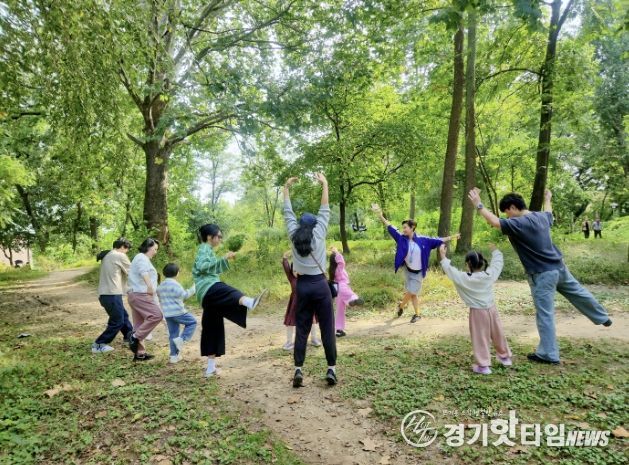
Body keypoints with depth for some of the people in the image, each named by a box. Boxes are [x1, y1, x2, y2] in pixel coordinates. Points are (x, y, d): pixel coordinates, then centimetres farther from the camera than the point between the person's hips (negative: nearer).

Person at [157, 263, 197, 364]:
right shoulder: (174, 284, -13)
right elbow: (184, 295, -16)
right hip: (178, 312, -8)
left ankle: (174, 356, 15)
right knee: (192, 322, 8)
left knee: (173, 334, 12)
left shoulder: (161, 286, 14)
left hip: (167, 314, 8)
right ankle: (181, 339, -7)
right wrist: (193, 288, -6)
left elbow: (160, 299, 22)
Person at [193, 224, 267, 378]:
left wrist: (226, 260, 28)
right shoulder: (205, 249, -1)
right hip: (208, 287, -10)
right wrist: (223, 259, -22)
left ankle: (211, 368, 18)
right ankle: (249, 302, -77)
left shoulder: (207, 250, 29)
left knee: (212, 329, 12)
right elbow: (202, 266, -20)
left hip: (208, 294, 10)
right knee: (229, 292, -41)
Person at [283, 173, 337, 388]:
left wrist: (286, 188, 20)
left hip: (302, 285, 2)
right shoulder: (319, 233, -1)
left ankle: (298, 370, 3)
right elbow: (325, 211, 5)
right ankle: (331, 369, 5)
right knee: (327, 328, 3)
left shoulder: (294, 235, 4)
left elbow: (288, 213, 13)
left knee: (301, 329, 6)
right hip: (320, 285, -2)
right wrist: (324, 185, 10)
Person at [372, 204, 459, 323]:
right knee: (413, 294, 14)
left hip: (418, 273, -2)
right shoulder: (401, 238, -13)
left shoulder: (422, 240, -15)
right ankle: (417, 314, 32)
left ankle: (401, 306, 30)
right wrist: (380, 216, -27)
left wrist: (451, 237, -5)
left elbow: (437, 240, -6)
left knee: (410, 293, 1)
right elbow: (391, 228, -18)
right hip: (407, 270, 2)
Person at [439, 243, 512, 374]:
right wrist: (495, 250, 26)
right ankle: (505, 357, 39)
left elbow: (450, 271, -15)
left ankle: (483, 365, 7)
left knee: (480, 338, 4)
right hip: (491, 308, 5)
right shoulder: (490, 274, -6)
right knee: (497, 334, 20)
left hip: (478, 312, -5)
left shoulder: (466, 278, -18)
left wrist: (443, 256, -9)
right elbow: (498, 262, 10)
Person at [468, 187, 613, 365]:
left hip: (542, 274, -8)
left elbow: (495, 222, -33)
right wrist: (547, 199, 48)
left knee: (544, 314, 0)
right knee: (578, 292, 30)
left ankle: (548, 354, 9)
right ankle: (602, 317, 53)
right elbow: (549, 213, 29)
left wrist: (478, 205, -28)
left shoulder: (519, 224, -22)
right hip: (558, 266, 8)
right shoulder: (541, 217, 5)